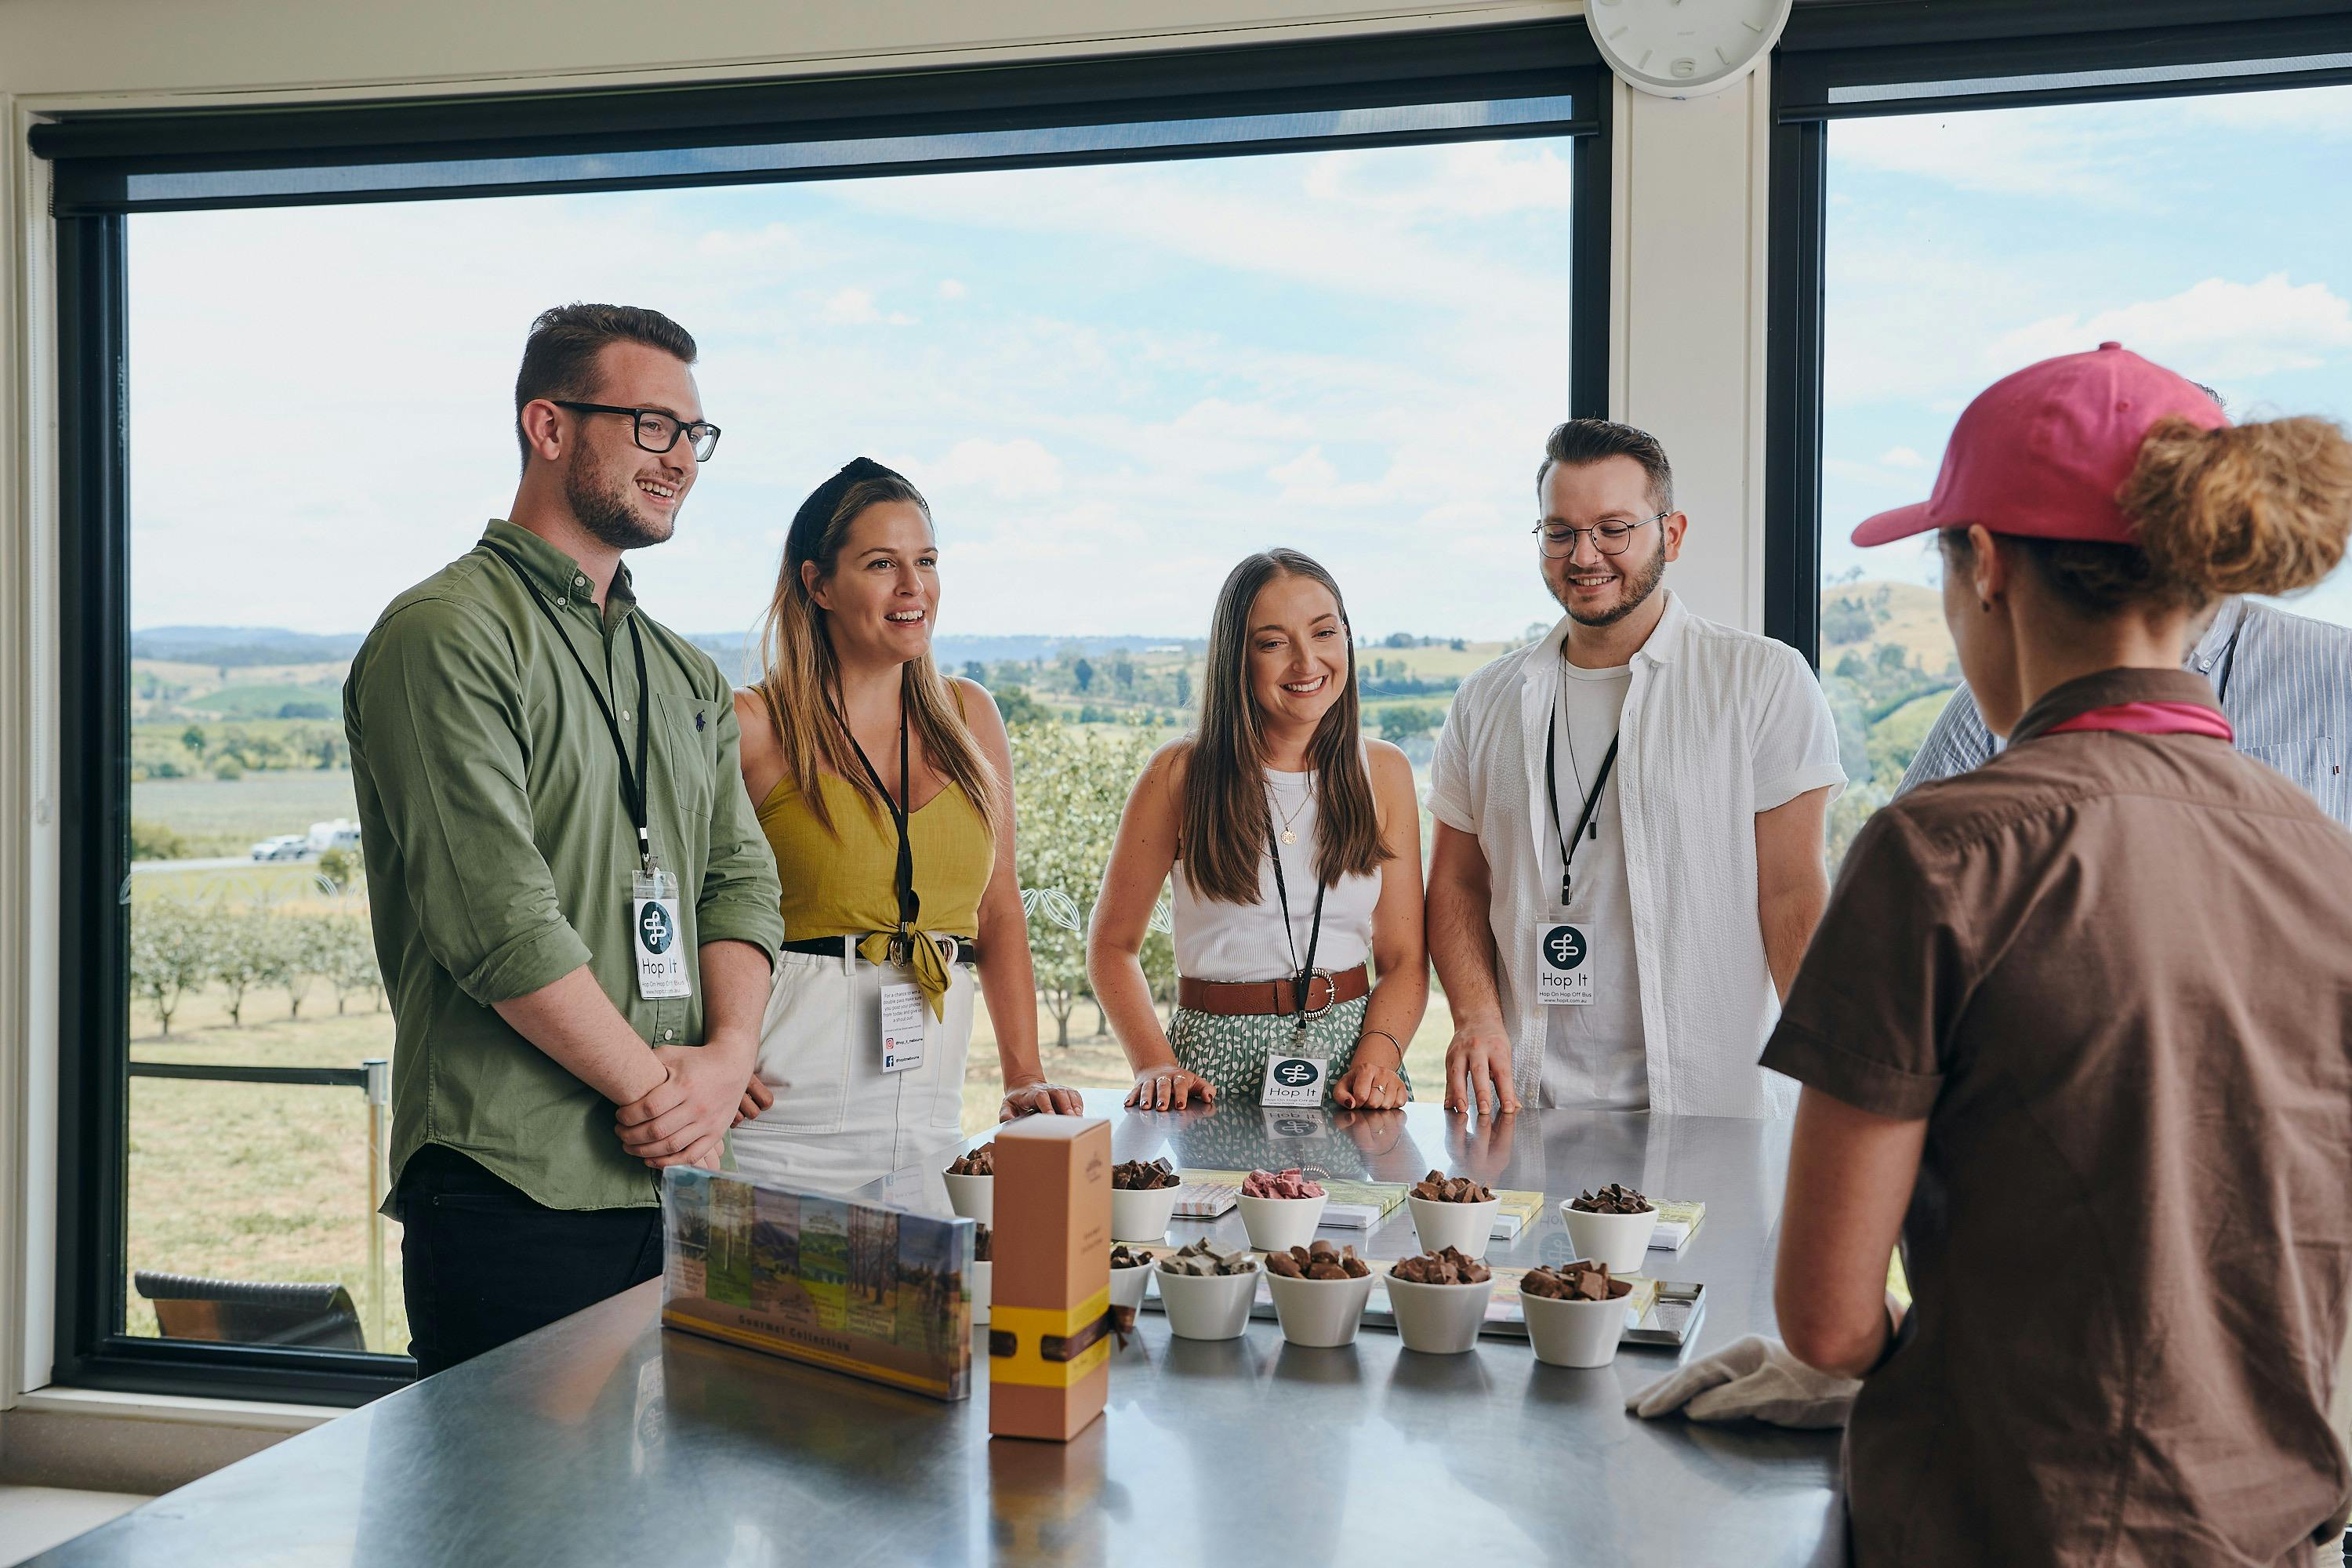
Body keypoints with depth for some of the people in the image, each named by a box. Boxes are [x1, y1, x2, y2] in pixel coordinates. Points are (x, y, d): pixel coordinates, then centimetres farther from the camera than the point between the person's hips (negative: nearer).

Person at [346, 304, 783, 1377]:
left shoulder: (687, 676, 18)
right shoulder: (446, 635, -9)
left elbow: (740, 881, 11)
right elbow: (498, 918, -17)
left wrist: (726, 1058, -7)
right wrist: (649, 1082, -11)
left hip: (678, 1182, 7)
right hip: (512, 1194, -7)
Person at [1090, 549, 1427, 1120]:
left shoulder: (1383, 772, 7)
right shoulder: (1180, 774, -1)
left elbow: (1405, 959, 7)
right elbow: (1112, 945, 4)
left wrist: (1377, 1056, -11)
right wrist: (1156, 1064, -10)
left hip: (1347, 1052, 2)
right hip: (1219, 1059, -2)